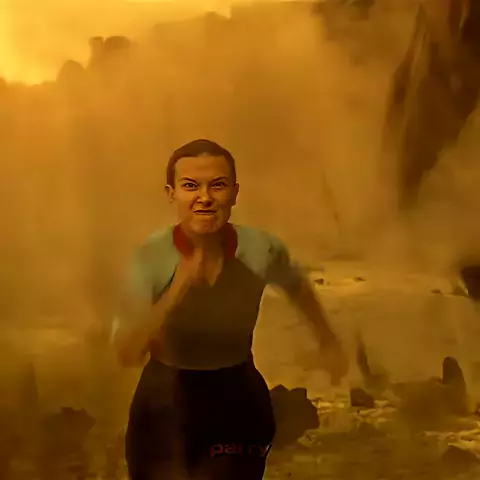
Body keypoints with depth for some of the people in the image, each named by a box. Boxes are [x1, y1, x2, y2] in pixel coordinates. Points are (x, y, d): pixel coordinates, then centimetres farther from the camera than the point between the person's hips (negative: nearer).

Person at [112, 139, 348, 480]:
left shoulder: (261, 249, -15)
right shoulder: (152, 257, -19)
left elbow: (298, 288, 8)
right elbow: (126, 355, -26)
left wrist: (328, 341, 20)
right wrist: (175, 293, -38)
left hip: (239, 406, 1)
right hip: (165, 407, -1)